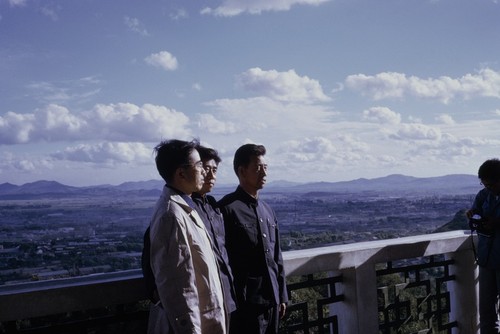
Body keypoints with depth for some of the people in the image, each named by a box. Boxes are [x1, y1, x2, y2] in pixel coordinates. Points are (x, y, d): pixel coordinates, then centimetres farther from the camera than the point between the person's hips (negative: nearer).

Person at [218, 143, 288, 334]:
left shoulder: (267, 210, 13)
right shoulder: (227, 209, -10)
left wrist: (282, 295, 16)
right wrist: (232, 302, -12)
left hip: (272, 299, 7)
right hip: (246, 302, -7)